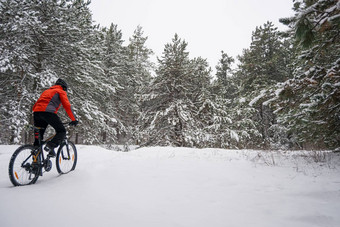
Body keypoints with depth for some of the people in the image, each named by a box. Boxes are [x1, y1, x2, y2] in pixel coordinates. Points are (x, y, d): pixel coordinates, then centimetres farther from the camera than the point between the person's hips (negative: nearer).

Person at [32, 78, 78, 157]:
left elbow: (35, 105, 32)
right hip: (47, 112, -7)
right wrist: (74, 119, 5)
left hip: (36, 112, 7)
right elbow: (67, 106, 3)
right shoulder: (61, 91, 16)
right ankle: (51, 146, -22)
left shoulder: (47, 91, 36)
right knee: (62, 131, 1)